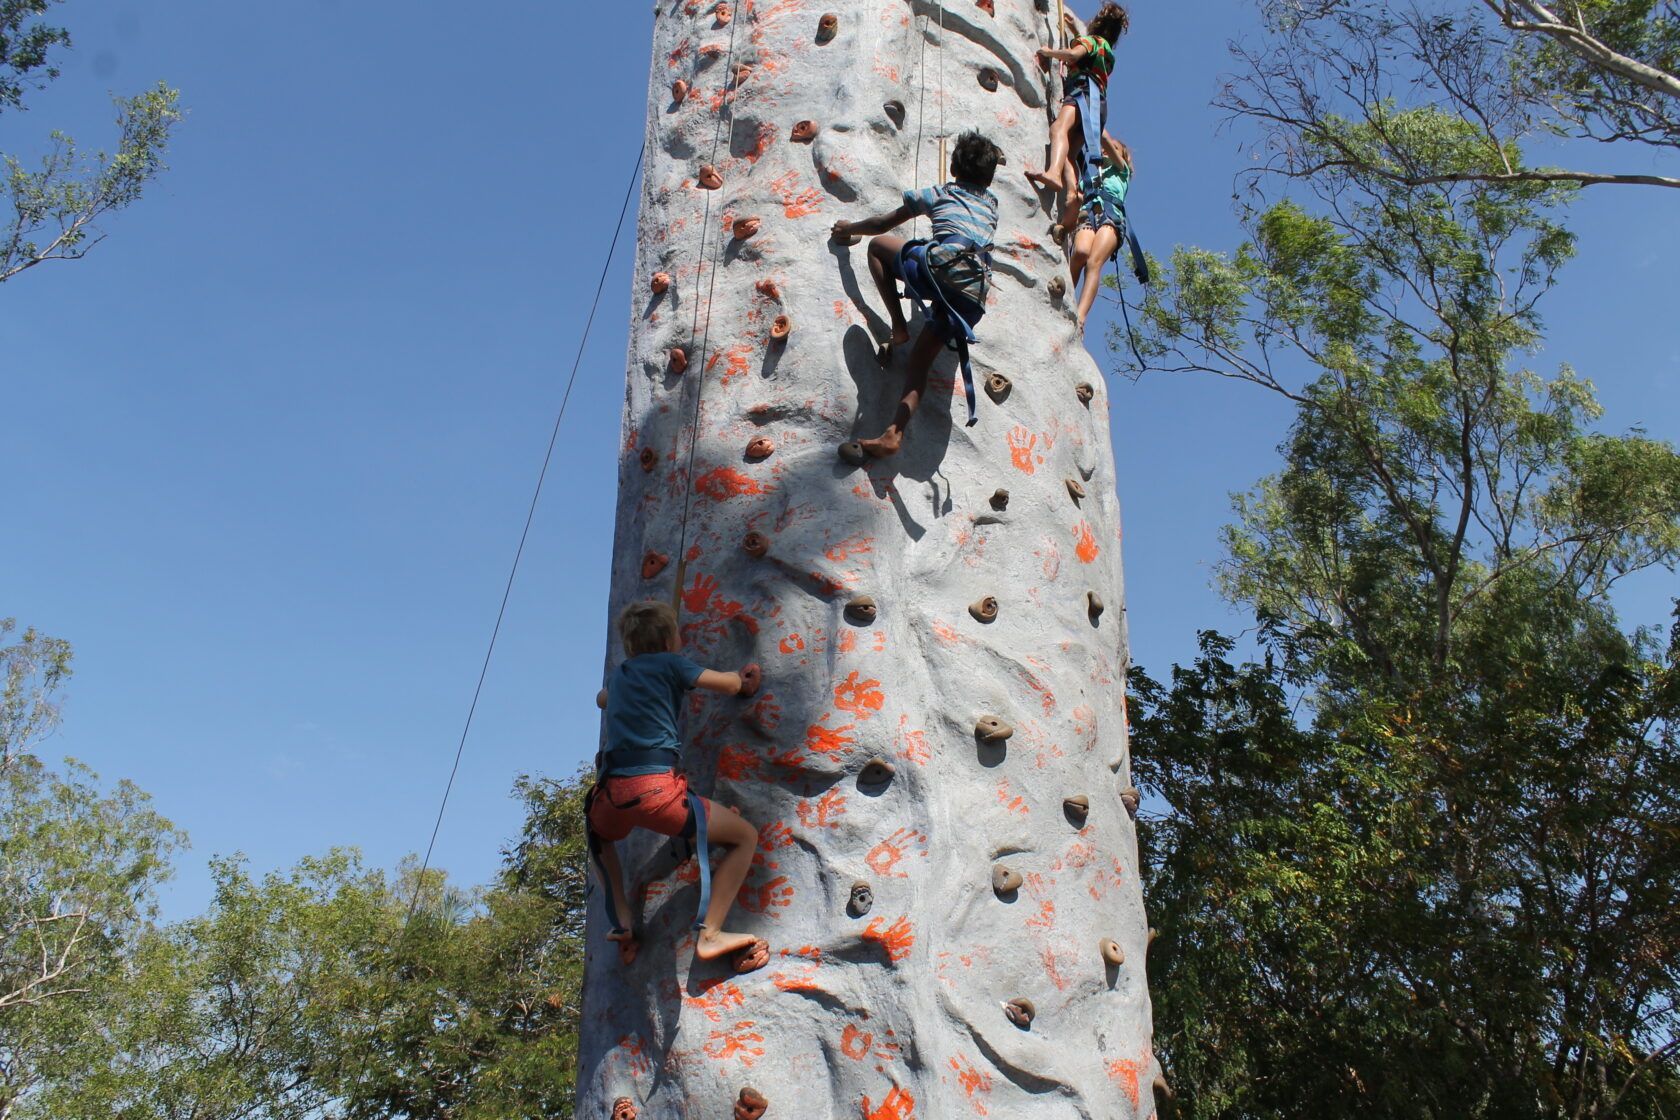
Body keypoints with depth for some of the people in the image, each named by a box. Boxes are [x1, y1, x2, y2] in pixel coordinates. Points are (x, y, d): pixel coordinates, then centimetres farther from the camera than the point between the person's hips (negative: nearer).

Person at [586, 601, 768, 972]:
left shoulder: (619, 675, 26)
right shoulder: (669, 663, 9)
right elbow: (731, 684, 9)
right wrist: (745, 681, 30)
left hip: (610, 793, 6)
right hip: (654, 788, -6)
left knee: (599, 833, 42)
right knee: (745, 836, 9)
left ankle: (621, 920, 26)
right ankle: (710, 933, -3)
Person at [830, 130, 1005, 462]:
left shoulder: (939, 193, 21)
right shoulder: (991, 202, 30)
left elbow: (882, 224, 28)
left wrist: (848, 229, 44)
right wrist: (990, 157, 73)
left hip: (941, 267, -5)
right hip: (974, 295, 5)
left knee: (878, 246, 20)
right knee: (920, 359, 11)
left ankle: (899, 326, 8)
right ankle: (893, 435, -6)